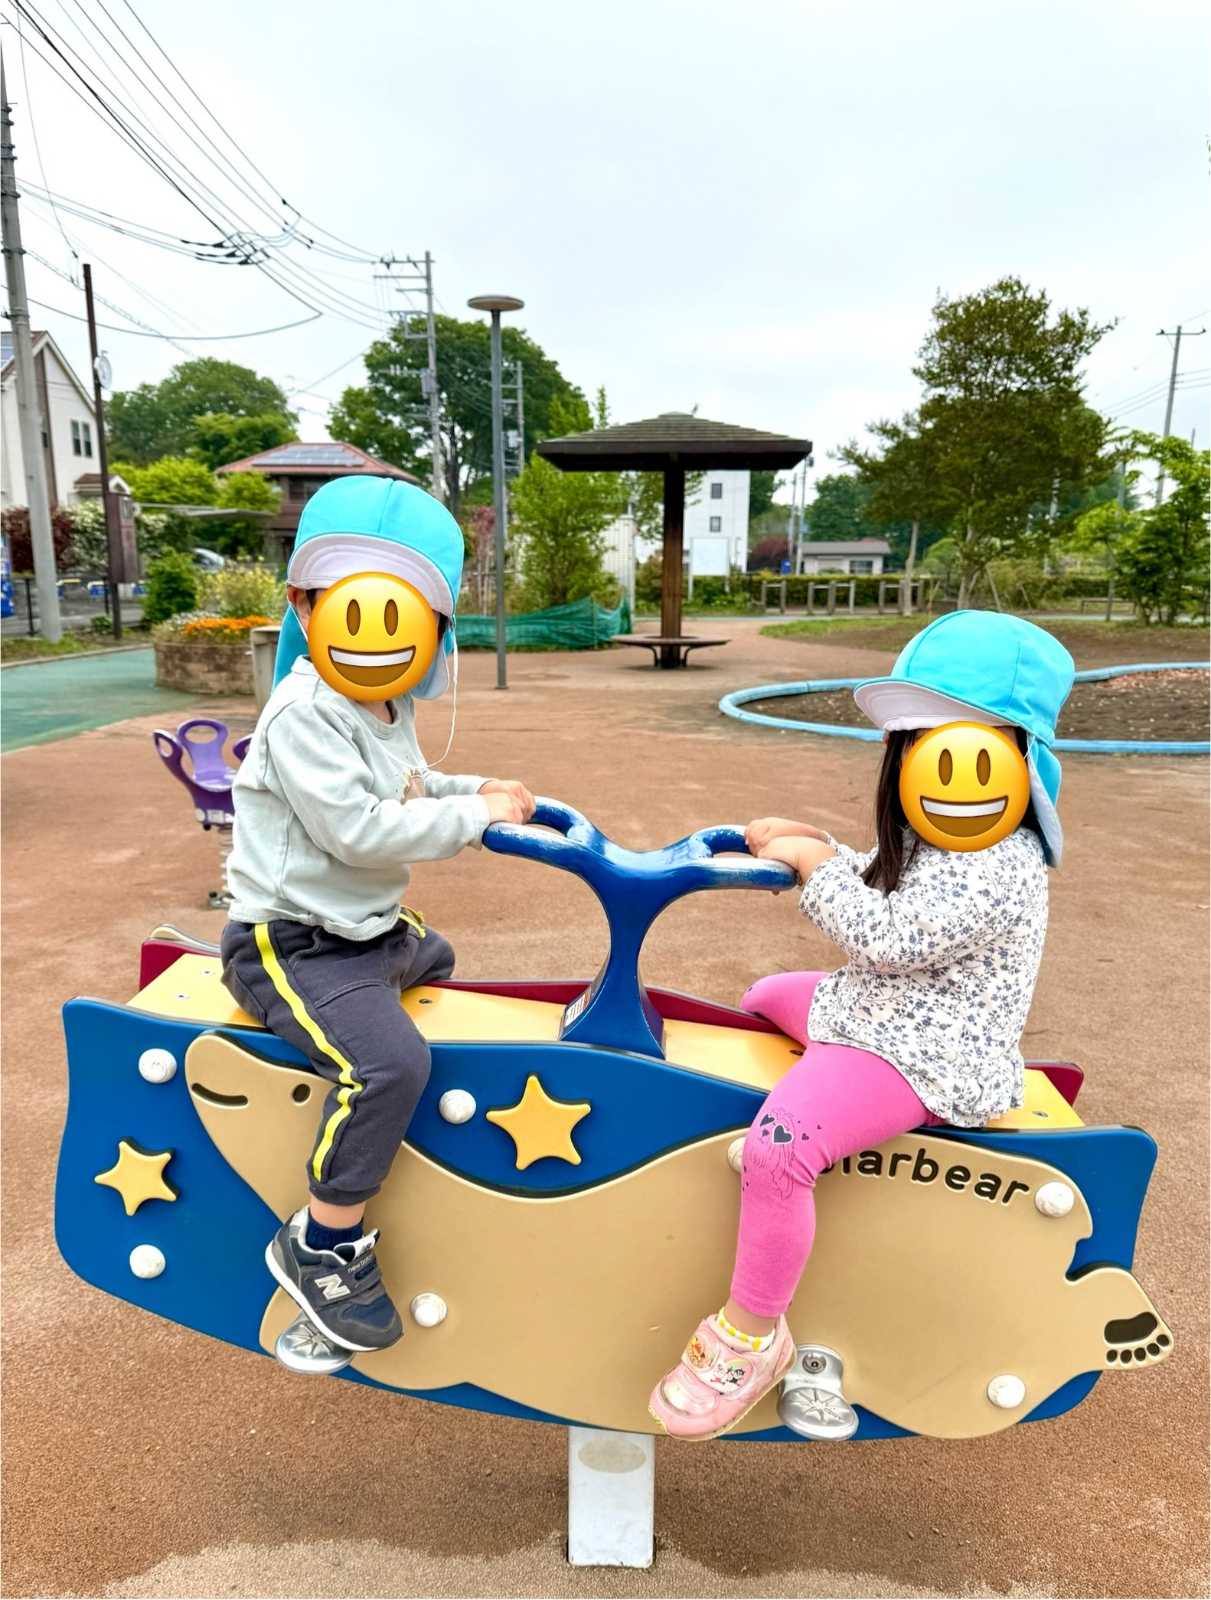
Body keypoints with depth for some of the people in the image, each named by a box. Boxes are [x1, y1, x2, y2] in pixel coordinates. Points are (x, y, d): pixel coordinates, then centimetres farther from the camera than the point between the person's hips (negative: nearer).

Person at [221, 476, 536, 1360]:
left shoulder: (388, 711, 7)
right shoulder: (304, 713, -24)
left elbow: (408, 790, 20)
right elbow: (356, 829, -31)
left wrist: (475, 789, 2)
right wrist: (476, 815, -23)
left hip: (375, 930, 10)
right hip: (294, 946, -10)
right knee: (390, 1061, -31)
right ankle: (323, 1245, -7)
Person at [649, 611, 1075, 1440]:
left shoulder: (998, 871, -28)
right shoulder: (936, 839, 7)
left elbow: (885, 937, -31)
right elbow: (877, 891, 20)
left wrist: (815, 862, -19)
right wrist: (815, 847, 4)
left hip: (924, 1054, -12)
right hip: (877, 1011, 12)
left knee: (779, 1145, -32)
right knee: (766, 999, 31)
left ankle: (751, 1338, -8)